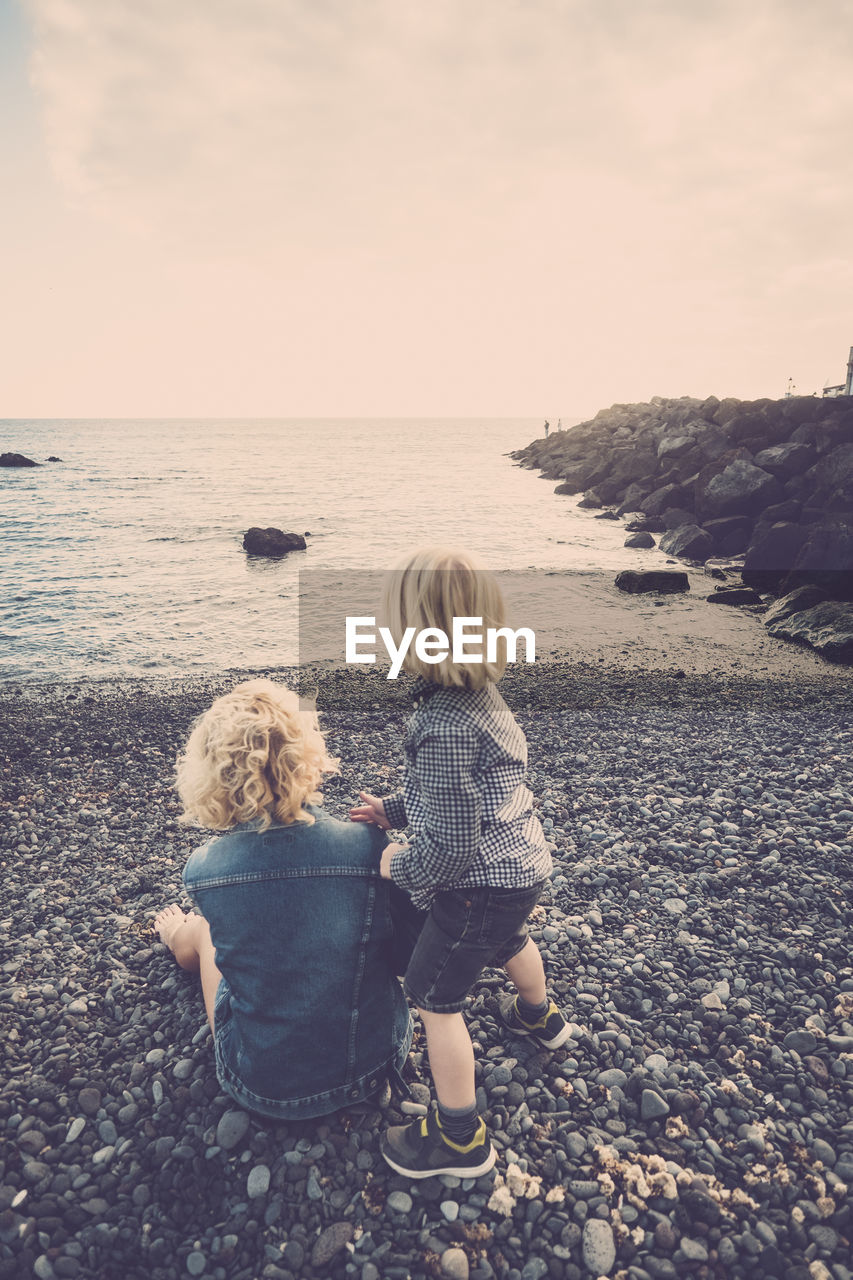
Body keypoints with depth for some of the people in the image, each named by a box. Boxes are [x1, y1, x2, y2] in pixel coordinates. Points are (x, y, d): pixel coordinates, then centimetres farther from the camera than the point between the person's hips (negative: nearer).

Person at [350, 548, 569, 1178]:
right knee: (509, 940, 37)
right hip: (522, 864, 10)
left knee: (433, 995, 8)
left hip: (481, 884, -10)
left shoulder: (444, 725, -34)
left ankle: (460, 1139, 24)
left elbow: (450, 844, -29)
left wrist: (401, 865, -12)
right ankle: (540, 1016, 67)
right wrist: (393, 809, 10)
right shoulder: (482, 691, -4)